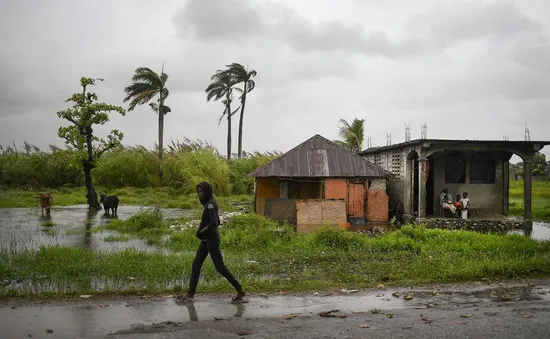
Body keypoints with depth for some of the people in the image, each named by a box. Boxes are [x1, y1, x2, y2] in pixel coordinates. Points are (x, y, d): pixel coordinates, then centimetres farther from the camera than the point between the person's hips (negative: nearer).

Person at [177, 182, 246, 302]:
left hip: (211, 240, -10)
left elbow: (214, 222, -28)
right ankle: (190, 294, 14)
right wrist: (201, 231, 12)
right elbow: (217, 222, 19)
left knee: (220, 267, -3)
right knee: (196, 265, 9)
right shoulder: (208, 203, 12)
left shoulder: (210, 204, -17)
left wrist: (201, 231, -14)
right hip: (206, 240, 10)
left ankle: (240, 290, 5)